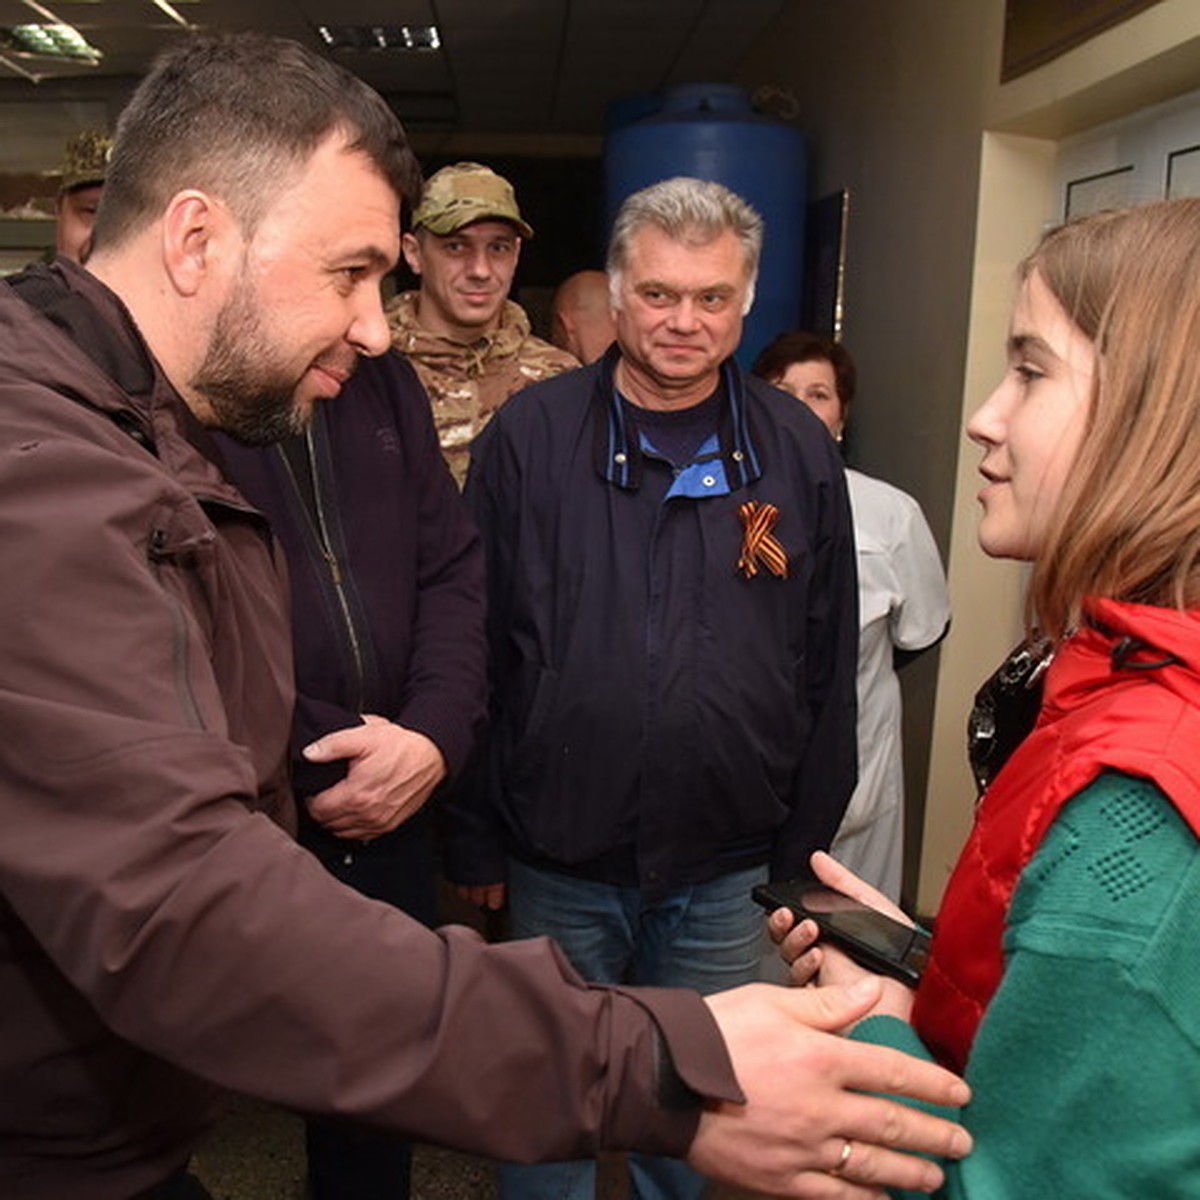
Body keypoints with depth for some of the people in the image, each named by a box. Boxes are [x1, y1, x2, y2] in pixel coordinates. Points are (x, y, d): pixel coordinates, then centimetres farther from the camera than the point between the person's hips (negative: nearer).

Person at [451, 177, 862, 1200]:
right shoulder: (530, 435, -6)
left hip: (728, 872, 1)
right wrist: (474, 838, -2)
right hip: (556, 861, 0)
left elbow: (828, 670, 2)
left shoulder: (800, 452, -2)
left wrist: (806, 849, 5)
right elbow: (476, 647, -3)